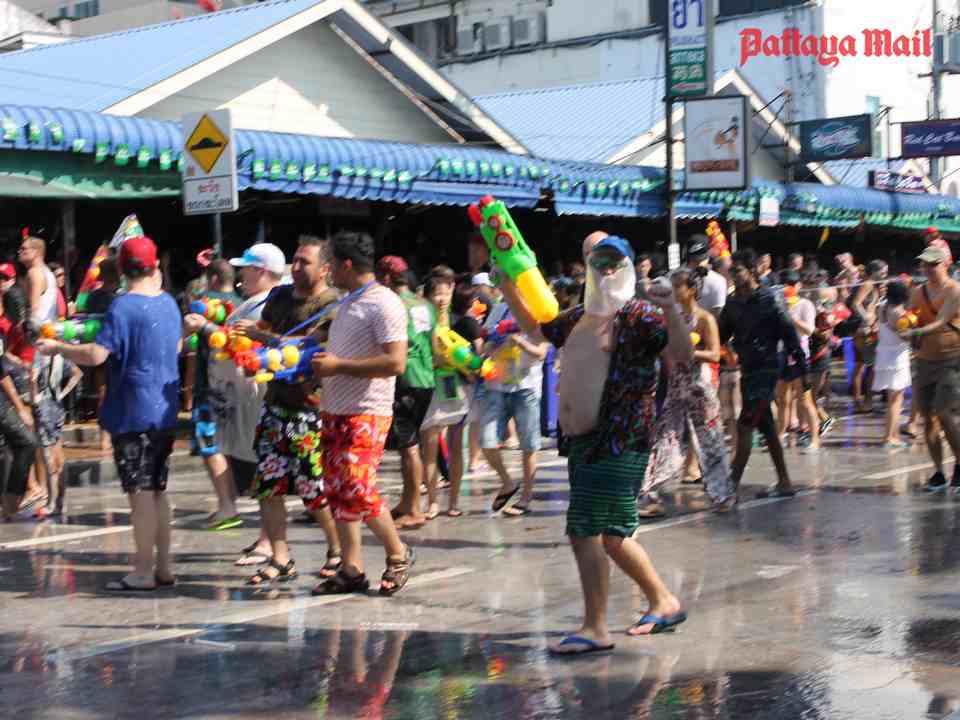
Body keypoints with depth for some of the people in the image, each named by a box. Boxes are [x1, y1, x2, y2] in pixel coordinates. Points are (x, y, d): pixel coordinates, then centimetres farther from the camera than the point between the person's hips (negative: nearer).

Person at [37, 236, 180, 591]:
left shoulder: (123, 306, -15)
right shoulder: (169, 302, 8)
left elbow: (96, 354, -23)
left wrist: (57, 347, -9)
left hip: (133, 414, -7)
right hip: (164, 412, 7)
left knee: (140, 493, -3)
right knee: (157, 491, 14)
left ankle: (143, 573, 1)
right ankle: (163, 567, 18)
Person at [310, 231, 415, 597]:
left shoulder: (384, 305, -12)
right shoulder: (348, 303, 17)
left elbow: (395, 363, -21)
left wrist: (338, 366, -18)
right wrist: (322, 362, 11)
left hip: (365, 414, -9)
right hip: (335, 412, 9)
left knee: (357, 491, -13)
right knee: (338, 491, 7)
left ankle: (398, 554, 8)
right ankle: (351, 570, 13)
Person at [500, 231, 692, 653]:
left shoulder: (641, 316, -7)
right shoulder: (581, 318, 16)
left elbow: (682, 355, -20)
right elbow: (535, 329, 32)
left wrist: (671, 312, -35)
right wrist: (509, 290, 23)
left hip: (619, 443, -8)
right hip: (584, 439, 8)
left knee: (586, 531, -11)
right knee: (611, 535, 15)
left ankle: (595, 629, -5)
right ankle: (663, 602, 31)